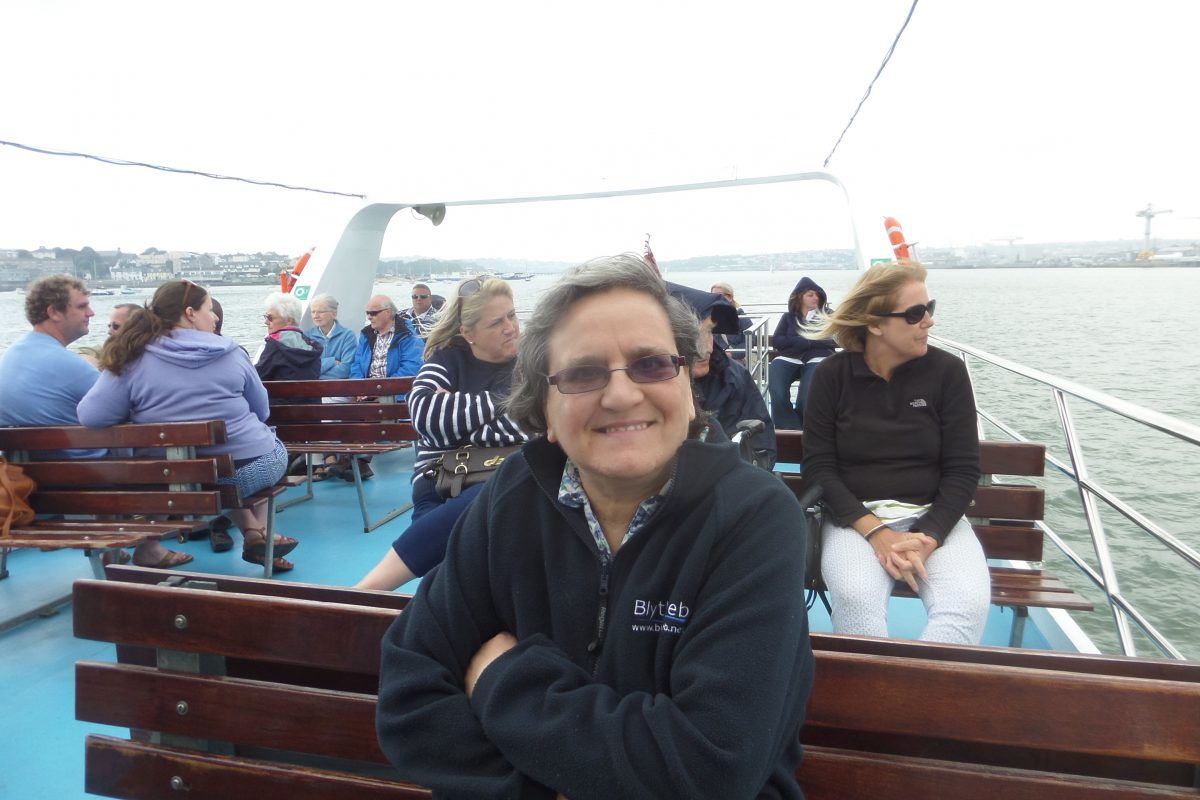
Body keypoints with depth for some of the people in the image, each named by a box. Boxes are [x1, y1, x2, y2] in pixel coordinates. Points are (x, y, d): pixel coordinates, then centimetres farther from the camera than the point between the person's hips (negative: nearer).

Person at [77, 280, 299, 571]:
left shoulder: (132, 360, -4)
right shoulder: (230, 353, -2)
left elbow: (89, 416, -10)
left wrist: (147, 414, 8)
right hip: (251, 472, 0)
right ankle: (258, 532, 26)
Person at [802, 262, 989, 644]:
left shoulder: (948, 371, 1)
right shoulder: (832, 375, 0)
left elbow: (963, 469, 0)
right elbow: (818, 465, -3)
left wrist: (927, 538, -16)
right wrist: (875, 531, -17)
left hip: (933, 516, 1)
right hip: (854, 516, -1)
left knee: (968, 604, -29)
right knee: (856, 598, -33)